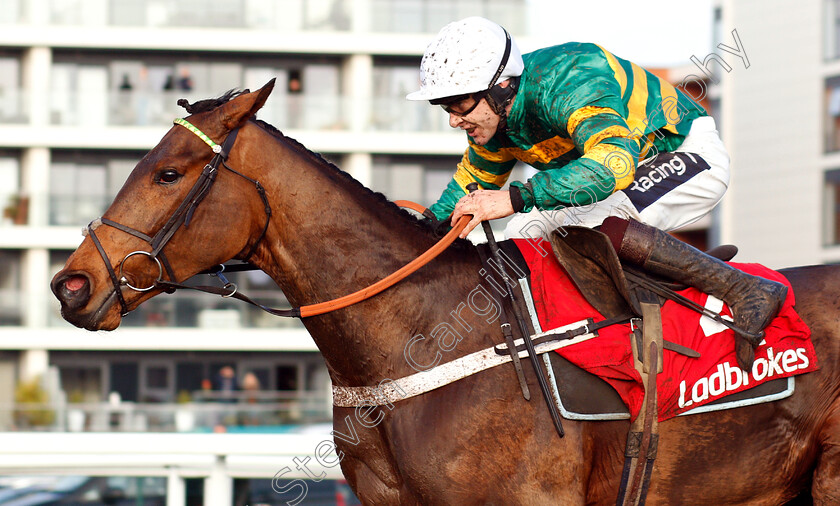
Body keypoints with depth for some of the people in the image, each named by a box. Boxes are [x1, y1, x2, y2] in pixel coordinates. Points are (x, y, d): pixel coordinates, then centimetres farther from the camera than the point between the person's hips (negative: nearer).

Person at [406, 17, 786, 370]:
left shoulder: (568, 81, -34)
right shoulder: (494, 112, -6)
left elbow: (614, 163, -50)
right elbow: (474, 180, 15)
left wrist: (515, 198, -54)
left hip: (692, 153, -9)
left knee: (596, 223, -33)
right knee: (523, 236, 0)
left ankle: (745, 291, -28)